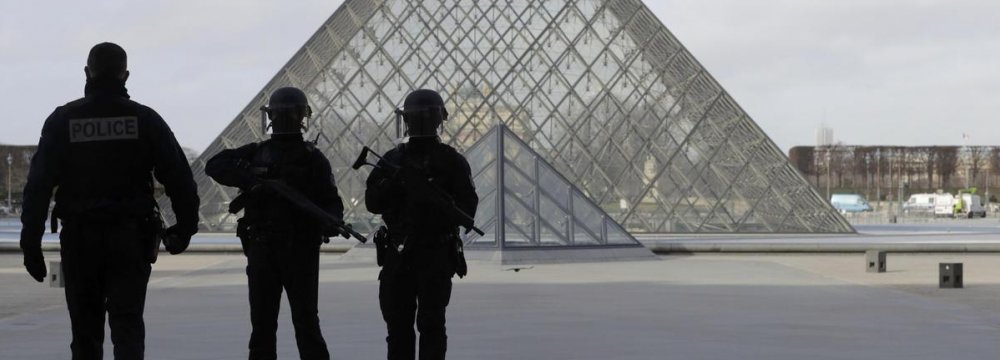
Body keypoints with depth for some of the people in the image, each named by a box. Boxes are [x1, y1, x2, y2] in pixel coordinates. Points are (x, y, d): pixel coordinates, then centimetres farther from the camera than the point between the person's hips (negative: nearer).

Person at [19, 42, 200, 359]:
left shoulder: (62, 120, 0)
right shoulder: (144, 119, 0)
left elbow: (38, 184, -3)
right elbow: (179, 178, -2)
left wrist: (31, 241, 0)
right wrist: (185, 226, 9)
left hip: (79, 238, 1)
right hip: (131, 238, -1)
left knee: (85, 328, 12)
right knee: (127, 322, 0)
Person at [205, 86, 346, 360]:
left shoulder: (313, 158, 4)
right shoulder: (255, 153, 10)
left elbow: (331, 202, -3)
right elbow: (215, 165, -2)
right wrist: (249, 178, -18)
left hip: (301, 250, -3)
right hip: (262, 248, 3)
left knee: (306, 322, -3)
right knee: (262, 323, 6)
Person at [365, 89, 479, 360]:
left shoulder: (451, 162, 0)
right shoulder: (393, 160, 11)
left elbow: (467, 209, -6)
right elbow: (372, 203, 4)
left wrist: (437, 200, -24)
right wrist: (392, 183, -14)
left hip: (436, 256, -4)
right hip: (398, 255, 4)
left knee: (431, 325, -5)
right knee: (397, 324, 7)